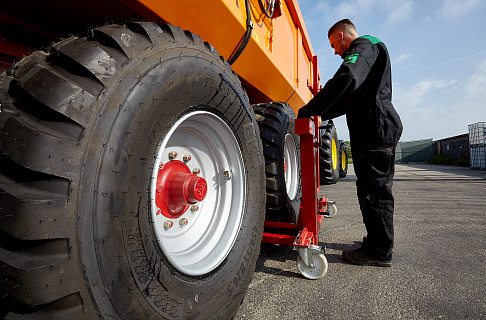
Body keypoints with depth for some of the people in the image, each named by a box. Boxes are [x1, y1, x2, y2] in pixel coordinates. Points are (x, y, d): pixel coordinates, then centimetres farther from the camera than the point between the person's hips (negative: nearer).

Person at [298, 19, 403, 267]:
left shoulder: (364, 46, -3)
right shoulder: (374, 49, 30)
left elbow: (346, 79, -28)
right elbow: (352, 99, 28)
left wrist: (308, 112, -27)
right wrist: (320, 115, 19)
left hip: (374, 128, -10)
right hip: (383, 129, 10)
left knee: (372, 190, -6)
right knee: (379, 188, 15)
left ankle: (379, 251, 3)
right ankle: (380, 241, 27)